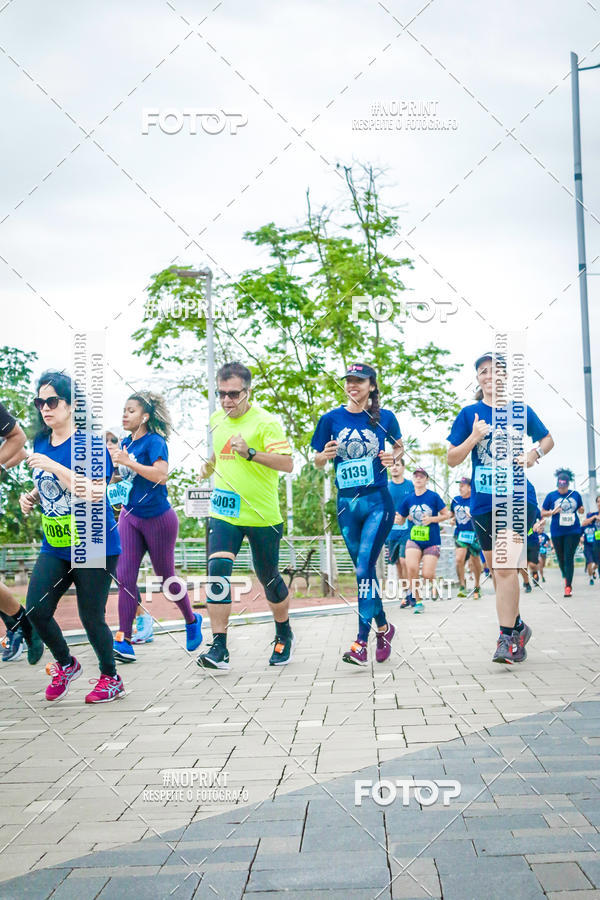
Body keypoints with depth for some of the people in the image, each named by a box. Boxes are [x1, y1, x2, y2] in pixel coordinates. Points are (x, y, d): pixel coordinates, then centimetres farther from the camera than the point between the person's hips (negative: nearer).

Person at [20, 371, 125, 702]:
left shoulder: (91, 444, -12)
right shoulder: (40, 445, 8)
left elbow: (95, 493, -24)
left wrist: (53, 466, -26)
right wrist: (32, 497, 3)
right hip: (55, 548, 6)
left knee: (91, 617, 1)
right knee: (36, 610, -6)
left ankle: (111, 678, 26)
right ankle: (65, 664, 22)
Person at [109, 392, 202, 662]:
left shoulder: (154, 441, -15)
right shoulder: (127, 442, 6)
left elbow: (162, 475, -30)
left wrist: (128, 462, -32)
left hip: (158, 518, -6)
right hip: (129, 517, 6)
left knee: (166, 577, 8)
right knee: (125, 577, -4)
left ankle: (192, 621, 34)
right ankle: (124, 641, -3)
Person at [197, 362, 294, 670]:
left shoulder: (266, 422, -11)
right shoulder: (216, 420, 9)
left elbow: (287, 462, -20)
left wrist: (250, 453, -29)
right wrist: (208, 468, 10)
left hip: (262, 515, -4)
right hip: (223, 512, 4)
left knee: (269, 578, 10)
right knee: (217, 570, -16)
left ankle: (284, 635, 36)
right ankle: (219, 647, -12)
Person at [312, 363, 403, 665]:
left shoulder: (384, 418, 0)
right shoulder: (331, 419, 2)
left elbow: (399, 446, 16)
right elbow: (317, 461, 8)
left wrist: (393, 456, -6)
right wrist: (325, 455, -14)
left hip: (378, 502, -3)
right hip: (347, 504, 3)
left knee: (364, 569, -13)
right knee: (365, 571, 11)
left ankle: (361, 642, -10)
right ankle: (383, 627, 31)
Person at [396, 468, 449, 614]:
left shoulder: (433, 496, -5)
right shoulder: (408, 499, 4)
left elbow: (447, 514, -2)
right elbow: (400, 520, 14)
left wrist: (431, 519, -13)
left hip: (432, 541, -2)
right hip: (413, 540, 2)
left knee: (427, 576, -10)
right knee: (411, 568, -21)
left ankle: (414, 591, 28)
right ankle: (418, 601, -2)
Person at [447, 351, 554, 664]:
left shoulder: (520, 410, 5)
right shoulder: (470, 414, 4)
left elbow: (548, 439, 20)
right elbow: (452, 459, 2)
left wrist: (534, 454, -1)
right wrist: (474, 437, -14)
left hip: (517, 499, -2)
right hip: (483, 504, 2)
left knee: (505, 566, -18)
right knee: (496, 571, 13)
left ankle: (507, 639, -14)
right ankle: (516, 626, 33)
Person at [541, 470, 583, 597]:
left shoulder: (575, 494, 4)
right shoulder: (551, 496, 0)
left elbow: (581, 508, 18)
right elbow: (543, 513, 5)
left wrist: (581, 510, -6)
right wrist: (553, 512, -14)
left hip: (573, 531, -1)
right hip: (557, 533, 1)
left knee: (569, 558, -8)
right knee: (561, 558, 9)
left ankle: (568, 586, -9)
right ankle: (566, 577, 34)